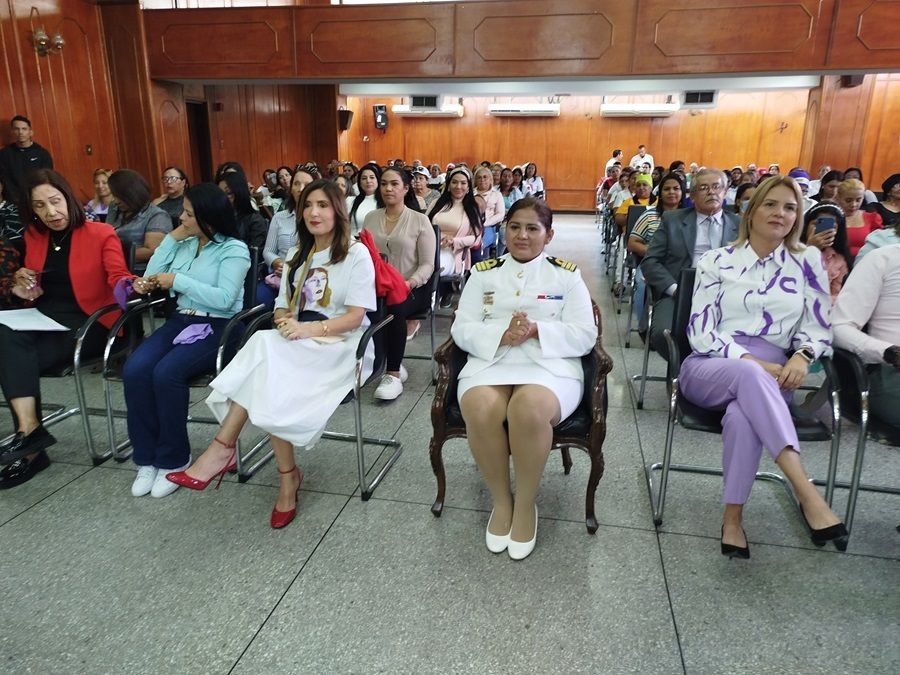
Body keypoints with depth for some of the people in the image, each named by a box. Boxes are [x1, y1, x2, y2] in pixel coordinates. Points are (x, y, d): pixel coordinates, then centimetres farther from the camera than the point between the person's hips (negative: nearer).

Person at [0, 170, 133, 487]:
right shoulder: (33, 236, 14)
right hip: (45, 322, 5)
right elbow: (37, 293, 24)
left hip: (88, 325, -5)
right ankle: (29, 429, -29)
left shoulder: (101, 234, -2)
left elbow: (117, 277, -16)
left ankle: (31, 448, -18)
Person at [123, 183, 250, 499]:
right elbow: (152, 276, 9)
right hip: (181, 320, 6)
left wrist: (177, 280, -13)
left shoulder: (234, 249, -5)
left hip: (218, 327, -6)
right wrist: (172, 237, 4)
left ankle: (174, 458, -10)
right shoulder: (185, 243, 14)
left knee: (166, 372, -30)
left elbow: (224, 299, -17)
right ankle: (147, 457, -7)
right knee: (134, 369, -20)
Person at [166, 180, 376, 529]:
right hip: (298, 344, 5)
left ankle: (223, 448, -21)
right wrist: (285, 322, -9)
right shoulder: (296, 255, 19)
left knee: (266, 348, -31)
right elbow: (282, 307, 16)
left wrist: (308, 329, -22)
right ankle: (288, 475, -29)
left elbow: (355, 317, -9)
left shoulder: (356, 253, 0)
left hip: (342, 344, -5)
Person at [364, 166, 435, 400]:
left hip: (412, 288, -3)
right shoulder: (371, 217, 13)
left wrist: (409, 283, -22)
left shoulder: (420, 220, 1)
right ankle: (394, 365, -15)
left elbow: (427, 265, -3)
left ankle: (393, 373, -24)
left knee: (394, 307, -36)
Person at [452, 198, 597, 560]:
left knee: (529, 408, -36)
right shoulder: (483, 272, 14)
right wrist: (502, 334, -14)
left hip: (551, 367, -1)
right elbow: (462, 329, 6)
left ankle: (526, 504, -10)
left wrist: (536, 330, -14)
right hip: (489, 363, 2)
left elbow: (585, 335, 2)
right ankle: (500, 500, -7)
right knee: (480, 409, -33)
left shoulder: (567, 275, 11)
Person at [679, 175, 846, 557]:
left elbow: (819, 328, 10)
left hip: (769, 376, 1)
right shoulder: (716, 261, 6)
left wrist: (802, 356, -14)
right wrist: (751, 362, -16)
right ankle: (807, 494, -40)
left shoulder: (807, 261, 12)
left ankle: (733, 518, -23)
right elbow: (701, 332, -2)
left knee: (742, 415, -36)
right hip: (710, 369, -1)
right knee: (749, 375, -38)